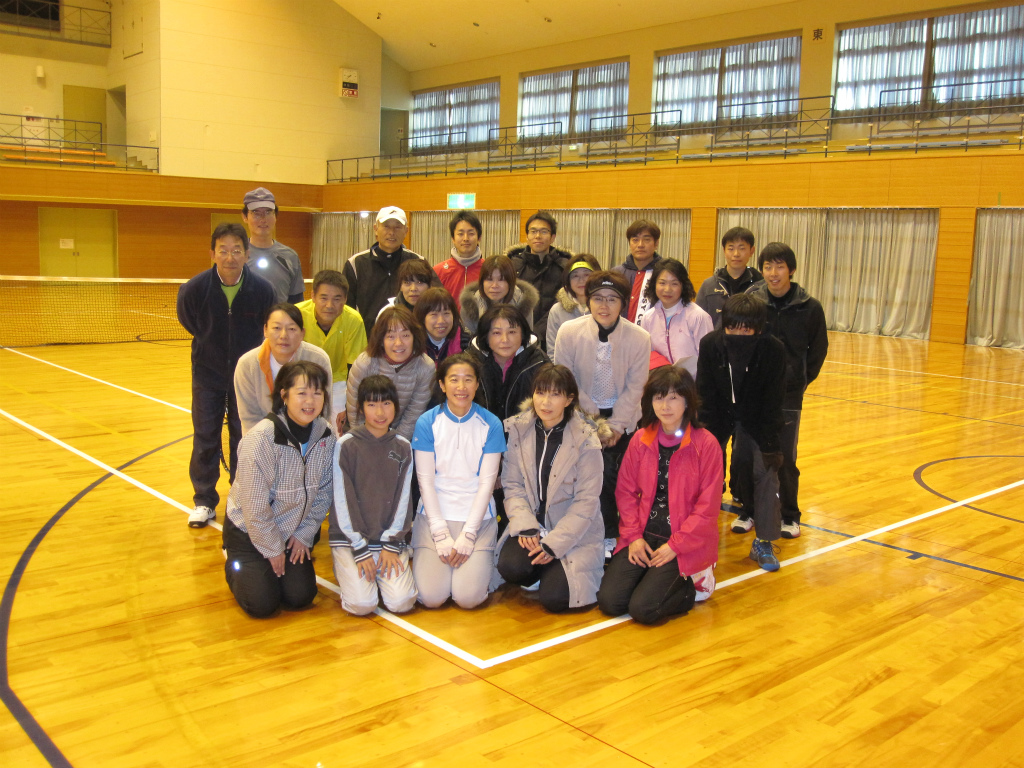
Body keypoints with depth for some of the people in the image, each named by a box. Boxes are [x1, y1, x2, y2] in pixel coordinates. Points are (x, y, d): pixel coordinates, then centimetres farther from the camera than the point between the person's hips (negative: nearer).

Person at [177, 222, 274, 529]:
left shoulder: (262, 290, -19)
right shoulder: (194, 289, -18)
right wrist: (214, 349, 9)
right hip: (208, 374, 0)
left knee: (243, 438, 8)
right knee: (205, 438, 6)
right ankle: (204, 501, 21)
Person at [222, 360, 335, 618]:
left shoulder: (325, 435, -11)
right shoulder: (261, 438, -28)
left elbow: (323, 492, 0)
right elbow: (255, 507, -24)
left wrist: (305, 534, -3)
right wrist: (273, 549, -15)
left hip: (292, 531, 5)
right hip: (249, 530, -5)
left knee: (300, 597, -5)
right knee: (262, 604, -10)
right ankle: (235, 563, 19)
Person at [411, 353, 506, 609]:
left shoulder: (490, 424, -2)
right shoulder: (427, 422, -2)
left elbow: (487, 481, -4)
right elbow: (425, 480, -4)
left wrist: (468, 535, -11)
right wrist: (441, 535, -11)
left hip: (477, 518, 0)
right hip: (435, 515, 0)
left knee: (468, 597, -16)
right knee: (431, 597, -14)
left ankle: (482, 562, 17)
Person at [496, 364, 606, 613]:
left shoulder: (585, 440, -10)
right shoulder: (519, 431, 0)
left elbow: (587, 501, -11)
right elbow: (512, 485, -1)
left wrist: (553, 544, -17)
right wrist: (525, 526, -17)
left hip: (574, 533, -2)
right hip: (531, 525, 3)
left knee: (553, 597, -19)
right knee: (510, 567, -26)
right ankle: (540, 568, 9)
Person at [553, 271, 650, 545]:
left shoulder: (640, 338, -16)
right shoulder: (569, 332, -16)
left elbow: (634, 388, -7)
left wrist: (615, 426, -11)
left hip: (623, 418, 0)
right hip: (582, 414, 0)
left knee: (611, 476, -8)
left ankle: (610, 534, 10)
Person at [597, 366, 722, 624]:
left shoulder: (706, 444, -8)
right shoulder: (640, 440, 4)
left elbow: (708, 506, -8)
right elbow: (625, 491, 7)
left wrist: (675, 545, -12)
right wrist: (633, 536, -5)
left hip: (685, 543, -4)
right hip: (643, 537, 4)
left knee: (643, 608, -20)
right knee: (609, 601, -12)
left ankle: (694, 584, 8)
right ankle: (656, 578, 15)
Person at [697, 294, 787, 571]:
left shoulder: (773, 350, -27)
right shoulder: (710, 344, -25)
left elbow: (772, 402, -18)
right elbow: (706, 395, -17)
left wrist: (771, 444, -18)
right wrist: (709, 437, -17)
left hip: (755, 416, -1)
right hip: (720, 413, 1)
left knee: (765, 470, -9)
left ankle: (764, 542, 1)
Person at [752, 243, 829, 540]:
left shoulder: (810, 308, -5)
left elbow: (817, 351, 8)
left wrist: (800, 381, 6)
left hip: (789, 394, -1)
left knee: (785, 459, 5)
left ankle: (789, 516, 21)